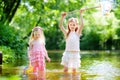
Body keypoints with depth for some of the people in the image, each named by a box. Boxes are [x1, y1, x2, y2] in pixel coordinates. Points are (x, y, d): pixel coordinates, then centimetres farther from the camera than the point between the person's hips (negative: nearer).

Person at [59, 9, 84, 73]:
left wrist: (80, 14, -11)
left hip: (75, 53, 0)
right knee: (65, 69, 0)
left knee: (74, 70, 6)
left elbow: (82, 25, -9)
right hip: (67, 53, 0)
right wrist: (62, 17, -17)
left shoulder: (77, 33, 3)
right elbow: (60, 26, -8)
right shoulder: (67, 33, 4)